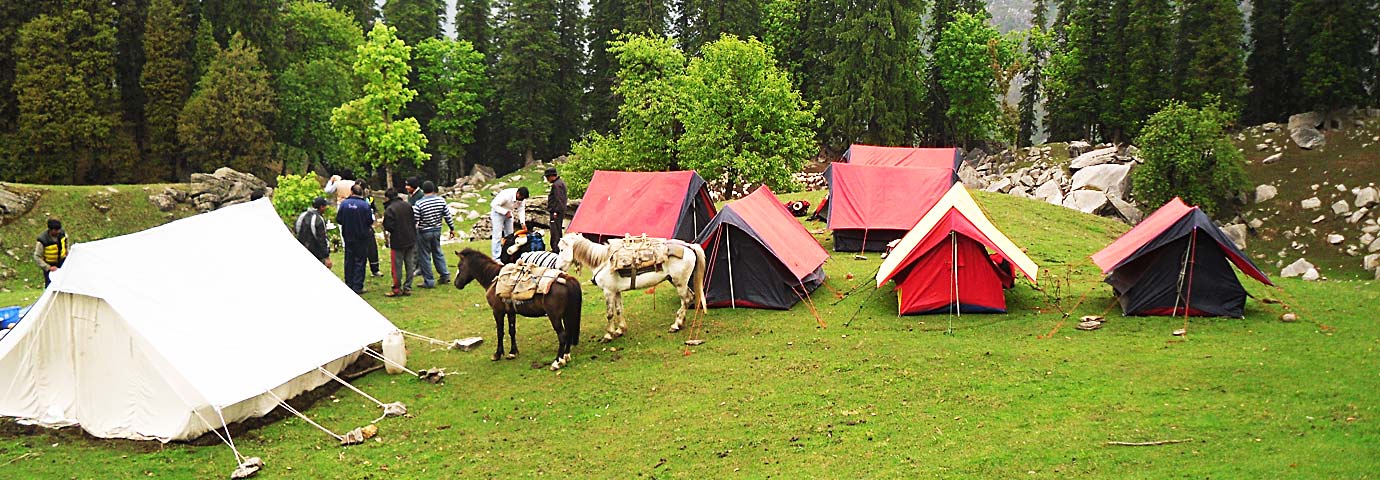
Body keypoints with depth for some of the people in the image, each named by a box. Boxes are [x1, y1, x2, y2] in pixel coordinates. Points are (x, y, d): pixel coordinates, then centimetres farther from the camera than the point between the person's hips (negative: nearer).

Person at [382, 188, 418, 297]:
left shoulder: (389, 209, -15)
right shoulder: (407, 205, 4)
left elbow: (389, 227, -18)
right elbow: (415, 221, 8)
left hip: (397, 242, -6)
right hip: (411, 240, 6)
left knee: (397, 266, 3)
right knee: (410, 265, 10)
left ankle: (397, 289, 8)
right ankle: (407, 288, 14)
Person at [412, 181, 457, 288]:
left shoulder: (419, 204, -16)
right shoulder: (441, 200, -4)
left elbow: (414, 221, -14)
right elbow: (447, 216, 3)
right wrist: (452, 228, 15)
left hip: (424, 233, -5)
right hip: (437, 231, 5)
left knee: (425, 257, 5)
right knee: (438, 253, 22)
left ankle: (429, 281, 9)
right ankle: (445, 275, 22)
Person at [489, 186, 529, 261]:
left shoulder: (522, 198, -16)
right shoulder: (506, 195, -36)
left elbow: (521, 210, -12)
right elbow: (494, 204, -32)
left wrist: (523, 223, -23)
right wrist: (505, 212, -35)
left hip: (508, 213, 7)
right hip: (498, 212, -7)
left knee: (509, 234, 9)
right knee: (497, 235, -10)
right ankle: (497, 258, -9)